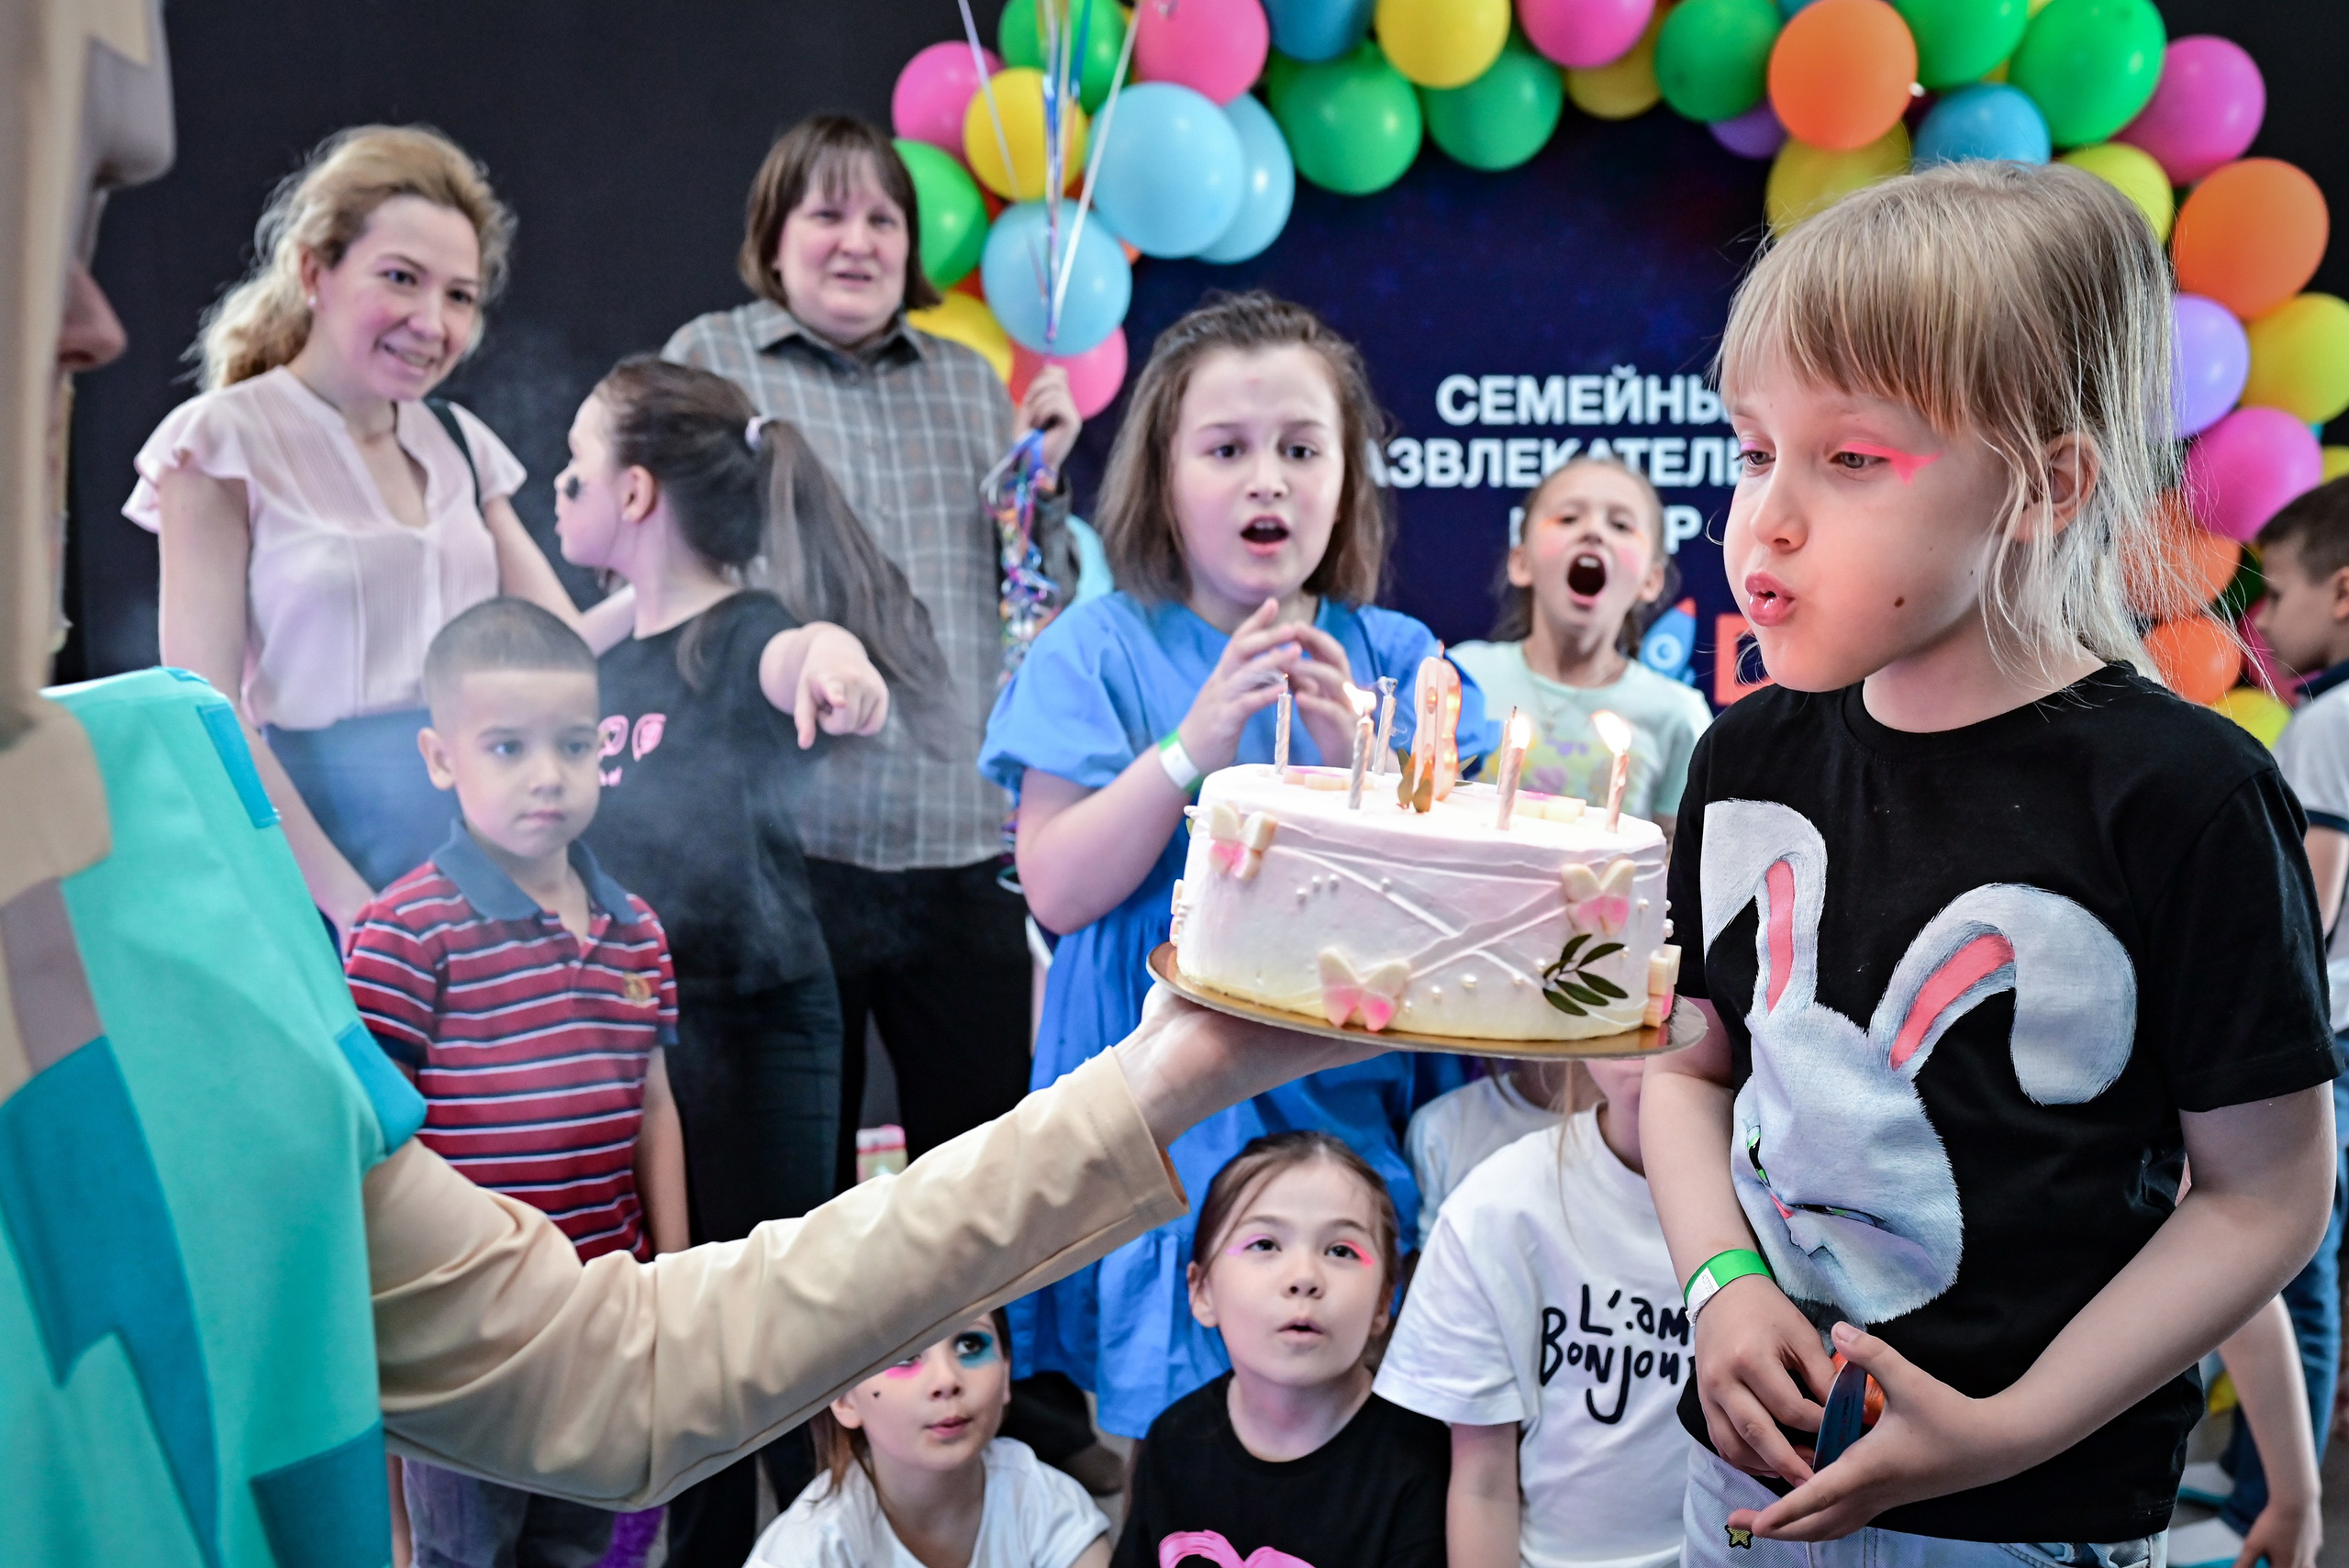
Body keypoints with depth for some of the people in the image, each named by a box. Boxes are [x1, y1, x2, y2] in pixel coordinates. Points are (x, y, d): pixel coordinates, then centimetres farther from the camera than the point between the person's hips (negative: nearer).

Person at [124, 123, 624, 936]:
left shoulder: (459, 443, 12)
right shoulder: (226, 439, -4)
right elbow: (207, 711, -10)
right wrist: (350, 902, -17)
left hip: (488, 865, 5)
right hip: (312, 868, -5)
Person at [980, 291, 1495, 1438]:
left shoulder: (1394, 657, 6)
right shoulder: (1096, 652, -1)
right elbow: (1058, 889, -9)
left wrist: (1353, 754, -14)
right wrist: (1194, 746, -18)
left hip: (1354, 1100, 2)